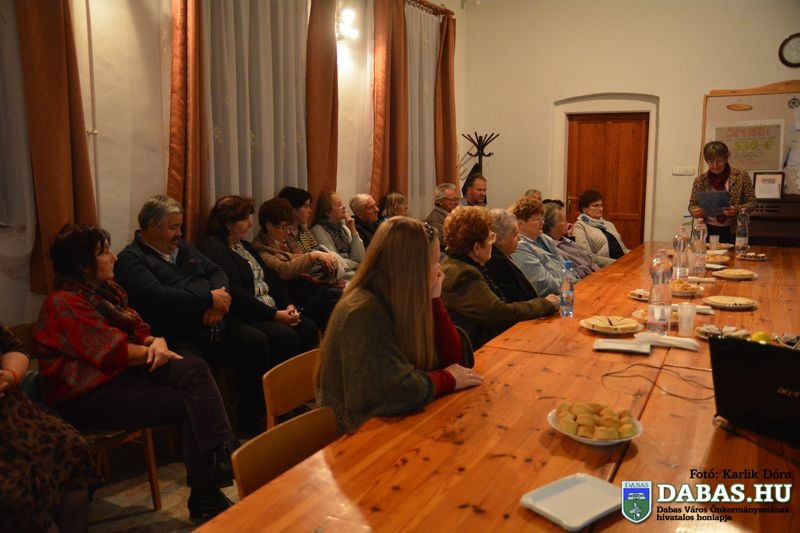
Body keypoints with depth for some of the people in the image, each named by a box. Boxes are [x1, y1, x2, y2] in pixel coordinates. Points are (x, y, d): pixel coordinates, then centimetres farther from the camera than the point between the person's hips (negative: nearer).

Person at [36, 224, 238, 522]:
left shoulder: (106, 290, 13)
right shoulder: (65, 303, -14)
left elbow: (138, 330, 11)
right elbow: (113, 351, -20)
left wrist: (157, 342, -12)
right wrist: (153, 353, -7)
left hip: (122, 372, 8)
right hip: (88, 395, -7)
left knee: (194, 369, -20)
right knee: (187, 402, -20)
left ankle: (225, 457, -27)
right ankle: (205, 498, -15)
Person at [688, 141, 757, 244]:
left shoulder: (741, 176, -2)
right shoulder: (700, 180, 2)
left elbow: (751, 202, 0)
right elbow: (692, 204, 9)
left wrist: (738, 210, -18)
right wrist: (694, 211, -13)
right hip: (709, 231, 1)